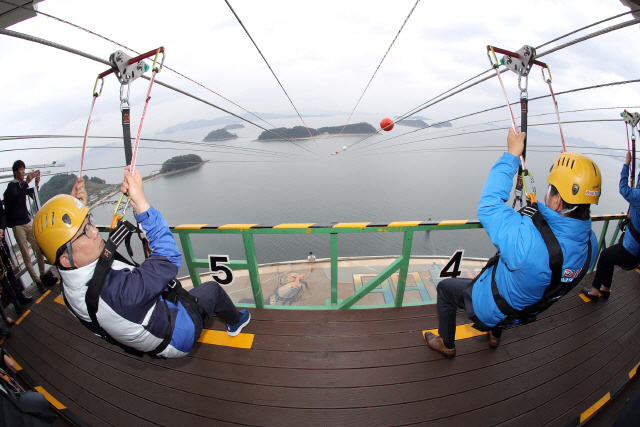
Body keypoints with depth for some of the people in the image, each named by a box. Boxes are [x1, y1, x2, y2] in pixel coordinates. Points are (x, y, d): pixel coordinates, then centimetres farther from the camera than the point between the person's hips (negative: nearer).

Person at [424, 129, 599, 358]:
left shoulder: (528, 240, -44)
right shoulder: (590, 243, -19)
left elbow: (489, 206, -33)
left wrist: (511, 156, -26)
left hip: (489, 308, -7)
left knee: (444, 287, 16)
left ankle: (446, 345, 36)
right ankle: (495, 335, 59)